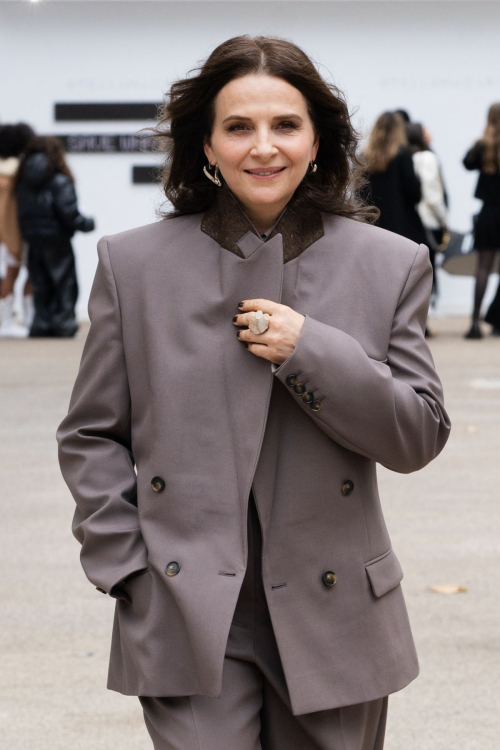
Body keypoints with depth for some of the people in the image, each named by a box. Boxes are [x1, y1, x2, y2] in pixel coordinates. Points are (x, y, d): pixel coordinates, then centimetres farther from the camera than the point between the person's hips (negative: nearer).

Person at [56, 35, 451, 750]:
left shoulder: (390, 264, 4)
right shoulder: (133, 263, 4)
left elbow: (421, 437, 1)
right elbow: (91, 436, 8)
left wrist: (310, 351, -12)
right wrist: (126, 570, -3)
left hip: (332, 620, 2)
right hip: (189, 622, -1)